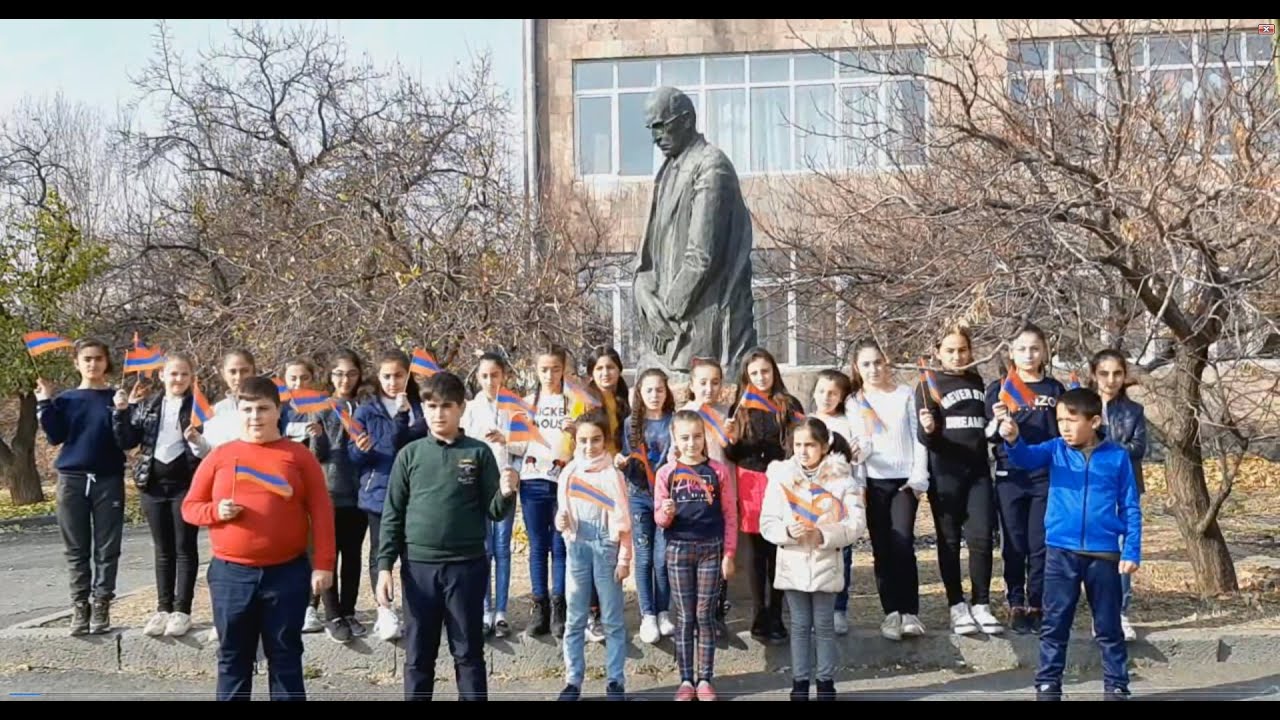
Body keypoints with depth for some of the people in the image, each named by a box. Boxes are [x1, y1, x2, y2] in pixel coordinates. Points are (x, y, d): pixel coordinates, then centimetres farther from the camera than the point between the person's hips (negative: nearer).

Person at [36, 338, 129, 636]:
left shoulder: (116, 397, 4)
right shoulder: (65, 399, 9)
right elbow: (55, 437, -3)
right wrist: (45, 403, -8)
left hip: (109, 480, -1)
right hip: (72, 480, 1)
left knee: (107, 548, 0)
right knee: (77, 550, 4)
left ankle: (101, 606, 7)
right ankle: (79, 607, 9)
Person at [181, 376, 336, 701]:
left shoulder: (299, 455, 1)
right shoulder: (220, 456, 5)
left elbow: (321, 512, -1)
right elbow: (189, 507, 10)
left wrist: (323, 564, -7)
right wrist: (216, 511, -12)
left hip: (287, 573, -1)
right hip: (230, 574, 2)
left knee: (285, 657, 8)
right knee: (233, 658, 11)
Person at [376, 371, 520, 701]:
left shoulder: (479, 453, 1)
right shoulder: (410, 454, 4)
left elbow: (494, 512, 2)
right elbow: (393, 514, 5)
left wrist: (506, 493, -19)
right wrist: (384, 565, -1)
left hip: (467, 565, -1)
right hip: (418, 566, 1)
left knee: (469, 652, 7)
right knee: (418, 655, 9)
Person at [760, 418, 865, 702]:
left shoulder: (841, 478, -6)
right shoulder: (781, 477, -3)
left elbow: (856, 522, -9)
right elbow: (767, 522, -2)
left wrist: (825, 534, -22)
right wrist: (787, 531, -22)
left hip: (826, 563, -1)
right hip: (793, 563, 1)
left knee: (824, 625, 9)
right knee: (800, 625, 10)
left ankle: (826, 681, 21)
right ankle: (800, 681, 20)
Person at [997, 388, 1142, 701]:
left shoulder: (1117, 456, -2)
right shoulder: (1055, 450, 0)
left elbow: (1130, 508, 1)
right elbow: (1026, 457, -19)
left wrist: (1131, 551, -5)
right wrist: (1012, 439, -42)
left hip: (1104, 554, -1)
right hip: (1061, 552, 1)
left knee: (1109, 627, 10)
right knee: (1055, 625, 7)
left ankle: (1117, 686, 21)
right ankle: (1047, 685, 16)